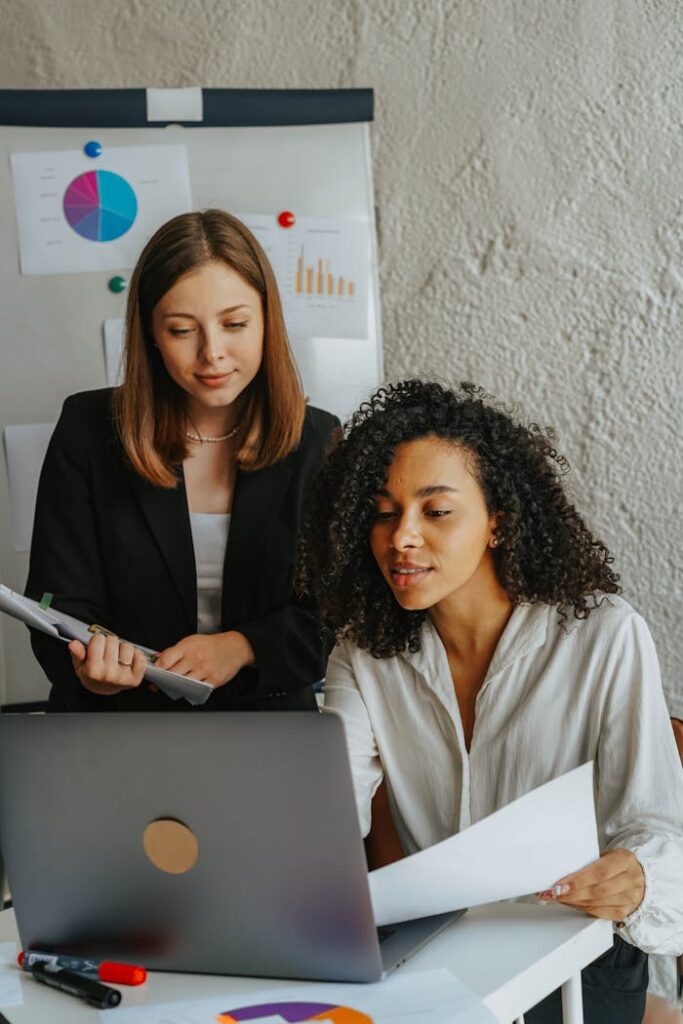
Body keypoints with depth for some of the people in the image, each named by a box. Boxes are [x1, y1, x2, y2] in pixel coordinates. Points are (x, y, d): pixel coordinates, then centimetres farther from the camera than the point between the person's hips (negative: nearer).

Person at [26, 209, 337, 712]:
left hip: (269, 722, 0)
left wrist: (242, 648, -17)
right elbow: (62, 605, -2)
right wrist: (91, 670, -23)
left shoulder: (318, 443, 0)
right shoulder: (87, 430, -1)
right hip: (116, 733, 0)